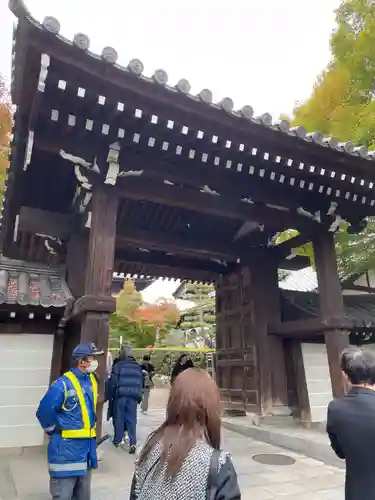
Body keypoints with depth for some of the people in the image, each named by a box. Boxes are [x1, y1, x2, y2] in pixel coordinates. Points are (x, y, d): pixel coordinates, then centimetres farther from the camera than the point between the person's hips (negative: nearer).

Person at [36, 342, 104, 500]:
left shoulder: (92, 380, 3)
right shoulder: (63, 384, -22)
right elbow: (44, 411, -19)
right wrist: (55, 431, -6)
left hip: (87, 444, 7)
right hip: (67, 446, -7)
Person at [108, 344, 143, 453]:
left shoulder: (118, 365, -6)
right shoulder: (138, 367, 9)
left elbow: (113, 382, -6)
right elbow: (141, 383, 13)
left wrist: (110, 396, 4)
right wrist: (139, 397, 21)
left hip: (120, 395, -3)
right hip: (133, 396, 3)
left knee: (119, 418, 11)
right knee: (131, 419, 6)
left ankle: (117, 440, 22)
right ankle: (133, 442, -2)